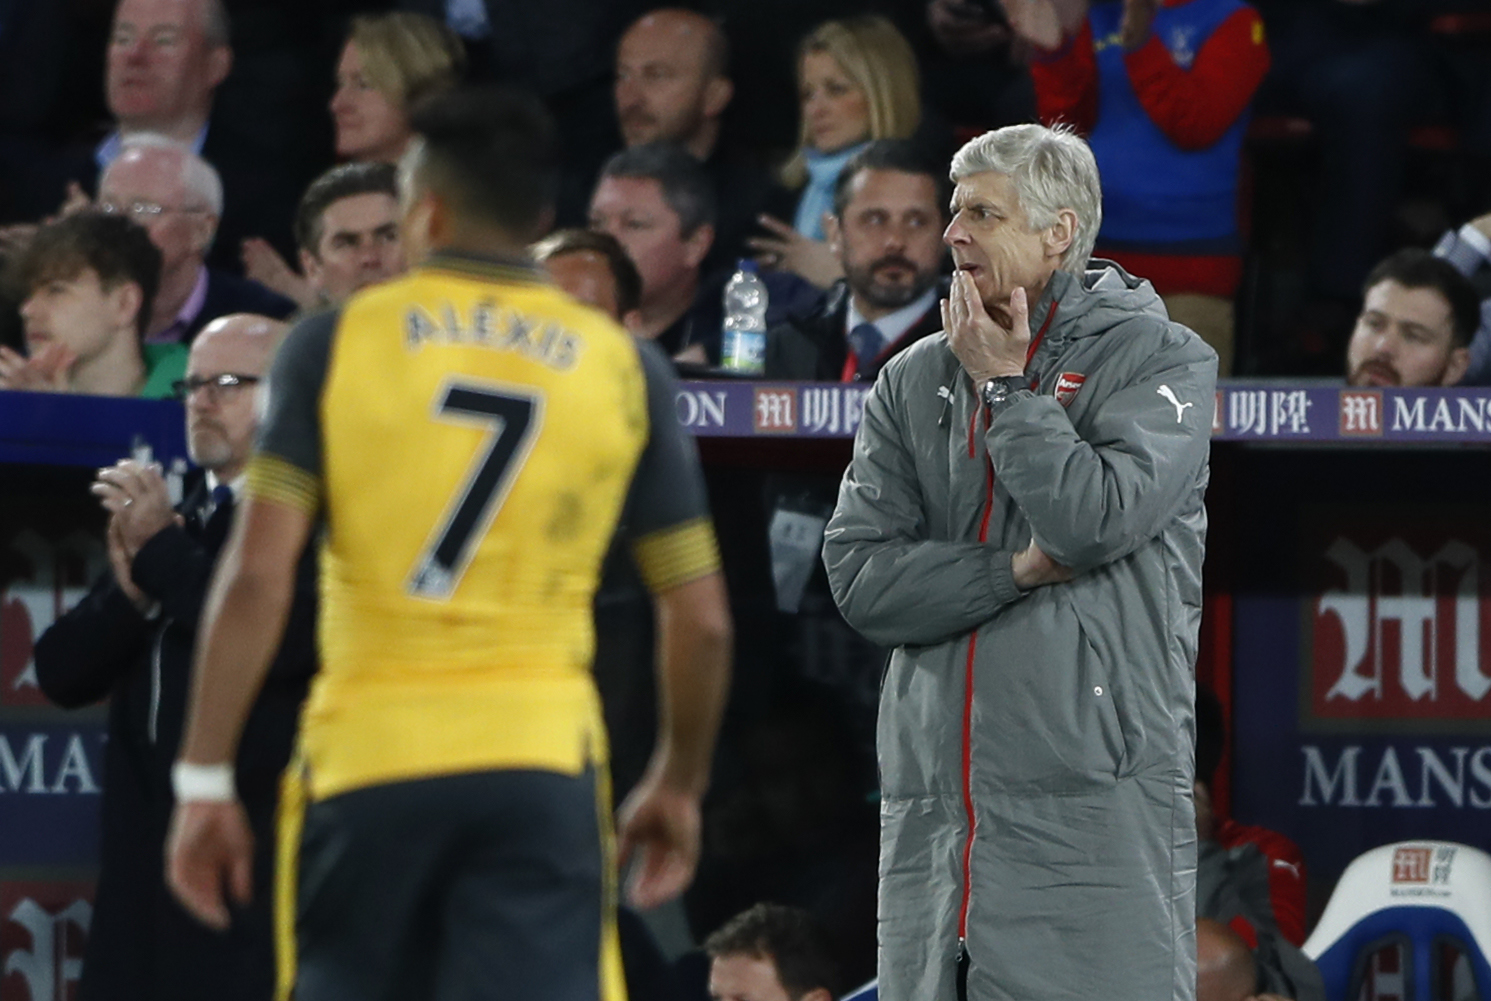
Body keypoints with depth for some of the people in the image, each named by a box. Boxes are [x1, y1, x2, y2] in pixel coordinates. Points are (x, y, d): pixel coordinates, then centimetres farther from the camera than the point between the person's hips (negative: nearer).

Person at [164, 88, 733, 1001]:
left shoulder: (335, 343, 2)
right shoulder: (622, 367, 7)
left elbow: (257, 577, -6)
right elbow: (701, 619, 8)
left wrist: (205, 780, -2)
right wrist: (679, 787, 22)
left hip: (367, 758, 0)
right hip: (542, 764, 0)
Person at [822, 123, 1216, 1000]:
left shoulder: (1162, 361, 1)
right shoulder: (915, 382, 13)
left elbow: (1096, 518, -16)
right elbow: (859, 575, 3)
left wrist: (1003, 383, -5)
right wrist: (1020, 571, -9)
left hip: (1090, 810, -5)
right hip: (932, 813, 5)